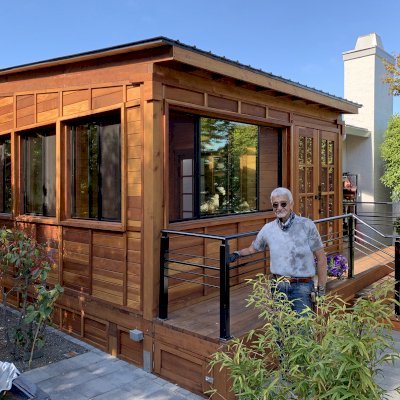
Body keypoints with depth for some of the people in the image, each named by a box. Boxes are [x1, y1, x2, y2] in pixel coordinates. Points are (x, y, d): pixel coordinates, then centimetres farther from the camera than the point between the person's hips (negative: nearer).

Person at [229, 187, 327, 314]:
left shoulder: (306, 225, -8)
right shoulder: (268, 228, 1)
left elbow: (321, 258, -3)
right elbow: (253, 248, 19)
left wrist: (321, 290, -3)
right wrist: (237, 254, 2)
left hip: (301, 286, -3)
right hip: (278, 286, 3)